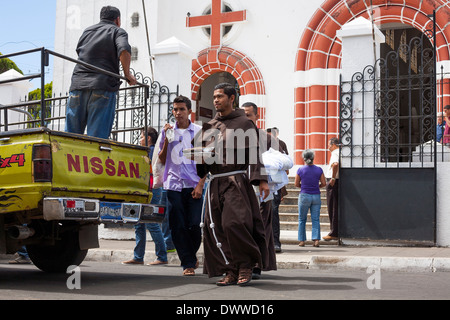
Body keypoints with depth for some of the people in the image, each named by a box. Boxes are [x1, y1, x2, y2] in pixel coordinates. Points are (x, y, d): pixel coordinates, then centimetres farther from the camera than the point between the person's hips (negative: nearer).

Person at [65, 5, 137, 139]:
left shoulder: (87, 31, 25)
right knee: (97, 136, -8)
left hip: (78, 84, 4)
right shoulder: (118, 31, 9)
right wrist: (127, 74, -1)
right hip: (103, 87, -4)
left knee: (71, 133, 6)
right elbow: (124, 50, -11)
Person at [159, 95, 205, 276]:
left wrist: (200, 185, -6)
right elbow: (162, 160, 10)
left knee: (194, 225, -4)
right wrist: (166, 139, -2)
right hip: (174, 185, 2)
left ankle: (191, 254, 22)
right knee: (178, 227, -2)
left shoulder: (199, 131, 5)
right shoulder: (168, 131, 11)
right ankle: (188, 263, 7)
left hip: (194, 185, -2)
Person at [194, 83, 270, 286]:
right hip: (214, 183, 5)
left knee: (234, 222, -18)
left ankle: (245, 266, -2)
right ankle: (230, 271, 5)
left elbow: (254, 154, 0)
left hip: (236, 180, -5)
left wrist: (261, 180, -11)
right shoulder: (208, 127, 20)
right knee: (216, 227, -2)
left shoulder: (244, 123, 6)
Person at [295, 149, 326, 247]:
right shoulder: (319, 170, -3)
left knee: (302, 219, 10)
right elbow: (324, 183, 2)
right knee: (316, 219, 6)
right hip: (316, 196, 1)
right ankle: (316, 239, -3)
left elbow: (297, 184, 1)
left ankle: (302, 240, 10)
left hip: (304, 196, -1)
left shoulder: (300, 170, -7)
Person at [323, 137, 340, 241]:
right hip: (340, 181, 9)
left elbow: (335, 164, -31)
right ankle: (339, 232, 17)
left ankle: (334, 233, -1)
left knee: (333, 208, -4)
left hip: (333, 182, -9)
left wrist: (333, 178, -24)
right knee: (338, 208, 13)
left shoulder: (335, 152, -12)